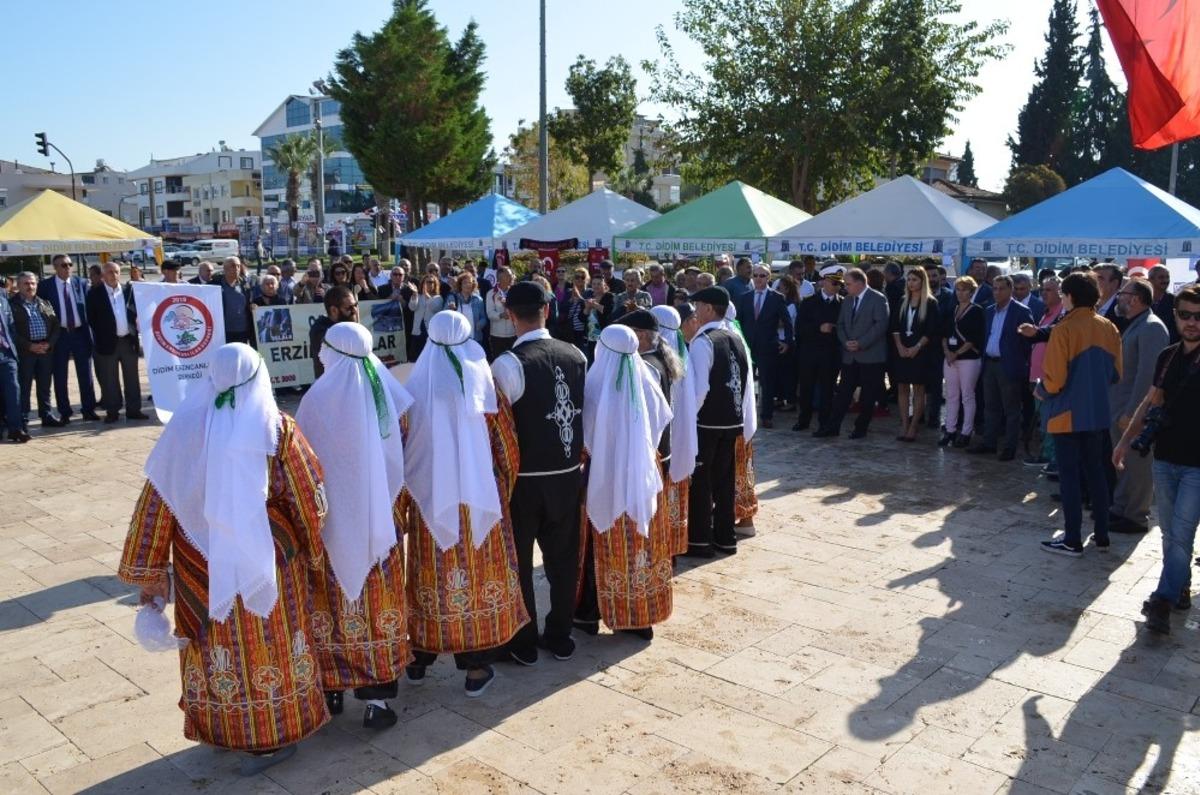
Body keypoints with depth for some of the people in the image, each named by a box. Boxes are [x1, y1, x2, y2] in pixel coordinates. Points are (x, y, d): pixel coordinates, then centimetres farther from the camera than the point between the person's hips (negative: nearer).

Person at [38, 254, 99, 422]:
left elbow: (88, 307, 5)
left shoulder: (80, 283, 5)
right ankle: (64, 413, 13)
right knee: (60, 376, 5)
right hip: (59, 334, -1)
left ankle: (88, 409, 15)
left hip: (80, 332, 2)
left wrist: (90, 332, -2)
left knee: (85, 374, 6)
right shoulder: (45, 285, -1)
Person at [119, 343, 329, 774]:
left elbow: (156, 503, -3)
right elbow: (309, 499, -5)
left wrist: (149, 571, 6)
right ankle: (271, 735, 24)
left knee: (216, 642, 19)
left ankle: (222, 728, 35)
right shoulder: (276, 428, -11)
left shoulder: (185, 427, -6)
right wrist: (312, 549, 11)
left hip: (201, 567, 2)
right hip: (263, 563, -2)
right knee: (267, 642, 13)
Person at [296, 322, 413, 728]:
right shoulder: (389, 396, -6)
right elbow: (404, 461, -2)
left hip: (331, 524, -2)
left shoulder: (317, 400, -15)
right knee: (377, 607, 11)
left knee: (332, 610, 13)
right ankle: (377, 698, 16)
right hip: (378, 524, 2)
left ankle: (331, 691, 27)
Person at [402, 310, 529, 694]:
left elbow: (402, 448, 0)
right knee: (479, 574, 9)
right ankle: (476, 666, 16)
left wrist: (403, 502, 11)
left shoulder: (415, 387, -5)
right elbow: (506, 446, -2)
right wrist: (505, 488, 12)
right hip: (478, 499, -1)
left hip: (429, 500, 1)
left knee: (432, 576, 14)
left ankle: (420, 659, 28)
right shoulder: (482, 383, -7)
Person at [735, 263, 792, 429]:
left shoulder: (777, 298, 0)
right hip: (747, 346, 2)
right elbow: (738, 320, 11)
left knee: (768, 383, 4)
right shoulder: (744, 297, 7)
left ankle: (766, 416, 13)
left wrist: (788, 342, -1)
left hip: (768, 347, -2)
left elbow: (787, 322, 3)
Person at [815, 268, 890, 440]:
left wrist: (861, 343, -18)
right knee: (843, 392, 4)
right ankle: (832, 426, 6)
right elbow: (840, 324, 13)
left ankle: (861, 427, 13)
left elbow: (881, 324, -14)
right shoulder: (847, 300, 13)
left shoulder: (878, 299, -7)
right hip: (850, 355, 5)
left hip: (871, 355, -5)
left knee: (868, 394, 3)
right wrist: (845, 342, -5)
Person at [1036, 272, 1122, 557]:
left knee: (1069, 477, 2)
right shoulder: (1109, 329, 2)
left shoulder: (1064, 329, -17)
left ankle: (1072, 540, 7)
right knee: (1096, 473, 16)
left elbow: (1054, 381, -19)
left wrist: (1040, 390, 2)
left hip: (1068, 415, -6)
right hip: (1098, 413, 6)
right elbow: (1116, 374, 9)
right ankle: (1101, 535, 22)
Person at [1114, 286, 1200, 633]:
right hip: (1165, 458, 5)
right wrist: (1127, 439, 12)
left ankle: (1163, 602, -2)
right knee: (1170, 533, 13)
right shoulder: (1168, 356, 8)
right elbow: (1152, 402, 17)